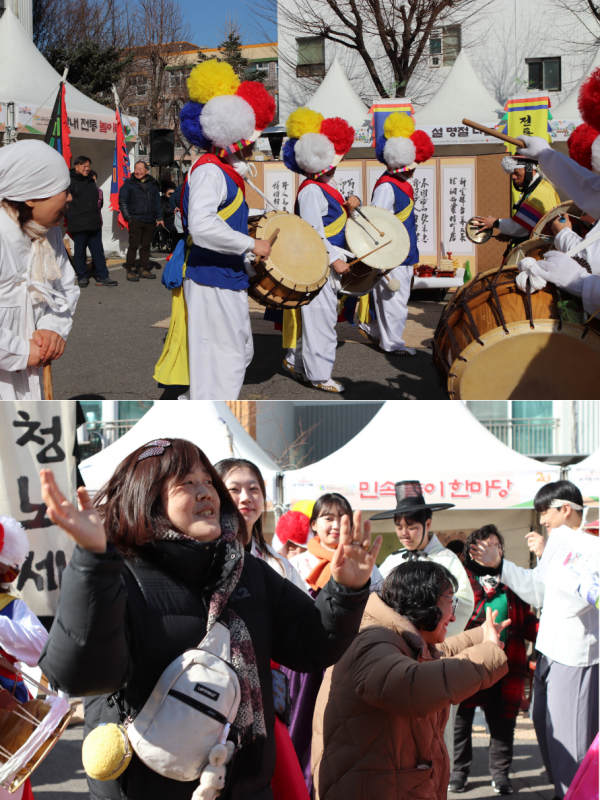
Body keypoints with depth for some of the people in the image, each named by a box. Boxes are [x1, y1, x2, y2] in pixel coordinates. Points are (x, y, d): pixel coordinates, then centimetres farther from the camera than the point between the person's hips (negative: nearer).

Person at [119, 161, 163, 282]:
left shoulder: (153, 184, 15)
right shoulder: (129, 184, 5)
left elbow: (157, 202, 20)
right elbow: (122, 201, 3)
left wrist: (159, 217, 12)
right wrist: (128, 217, -6)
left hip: (150, 222, 4)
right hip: (135, 220, -4)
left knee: (146, 246, 8)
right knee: (133, 245, -8)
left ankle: (144, 269, 15)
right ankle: (130, 270, -4)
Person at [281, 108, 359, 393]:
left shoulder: (328, 185, 14)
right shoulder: (311, 191, -18)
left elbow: (336, 217, 25)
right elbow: (313, 231, -23)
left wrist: (352, 204, 6)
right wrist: (334, 259, -22)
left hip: (329, 264, 10)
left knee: (316, 315, 16)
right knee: (322, 316, -6)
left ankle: (296, 361, 27)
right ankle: (319, 375, 0)